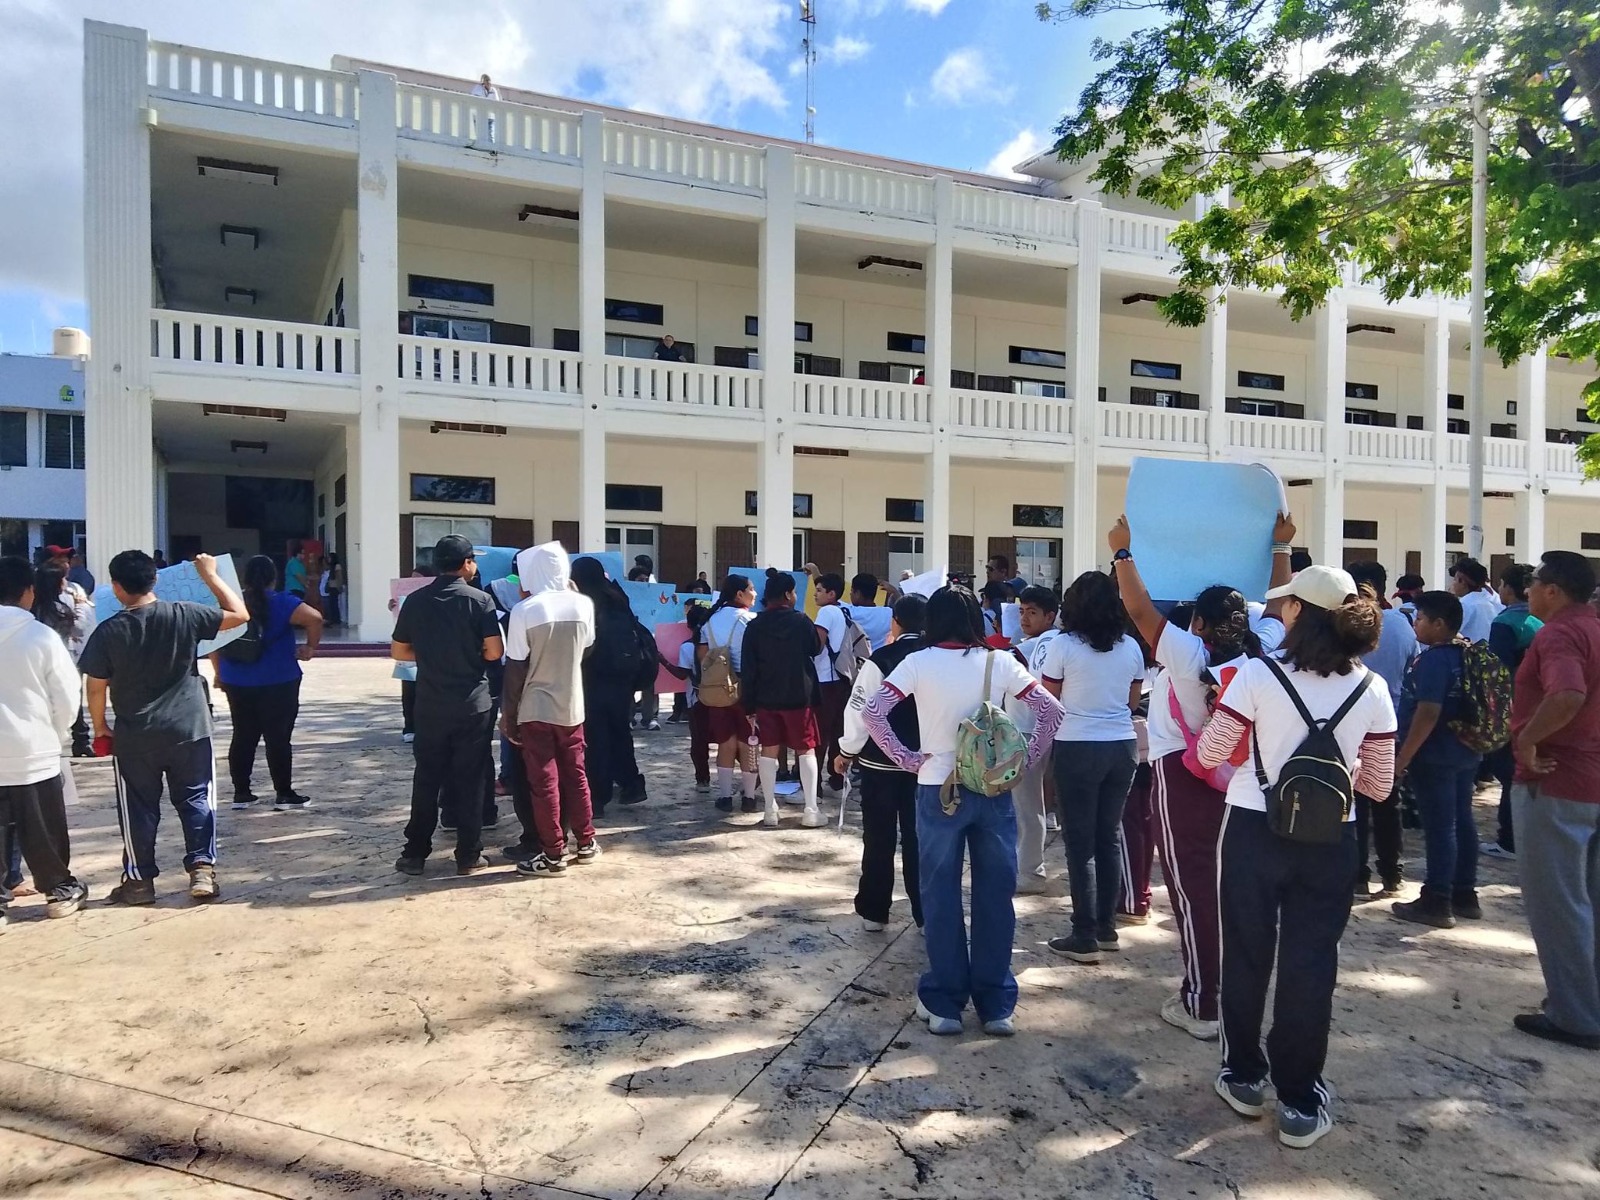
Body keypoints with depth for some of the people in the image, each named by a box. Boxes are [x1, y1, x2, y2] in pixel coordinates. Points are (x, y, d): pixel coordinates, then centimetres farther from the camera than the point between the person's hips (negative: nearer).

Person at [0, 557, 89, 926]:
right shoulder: (42, 636, -12)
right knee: (43, 831, 12)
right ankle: (60, 889, 25)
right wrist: (54, 736, 11)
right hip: (34, 751, -2)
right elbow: (67, 699, -7)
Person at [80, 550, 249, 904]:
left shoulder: (108, 631, -8)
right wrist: (210, 575, 6)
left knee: (139, 808, 11)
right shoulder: (185, 615, -9)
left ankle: (139, 880, 19)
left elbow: (96, 688, -2)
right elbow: (240, 614, -1)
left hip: (135, 736, 0)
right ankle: (202, 869, 4)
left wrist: (99, 727, 13)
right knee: (196, 800, 9)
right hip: (189, 729, 0)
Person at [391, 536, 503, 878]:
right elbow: (495, 652, -11)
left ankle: (415, 853, 16)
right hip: (472, 704, -3)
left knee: (426, 777, 11)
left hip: (430, 705, 3)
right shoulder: (479, 600, -8)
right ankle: (469, 856, 9)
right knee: (469, 779, 4)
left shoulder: (415, 601, 2)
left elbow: (399, 651, 8)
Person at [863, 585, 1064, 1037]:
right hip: (994, 790, 2)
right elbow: (1051, 710, -3)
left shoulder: (918, 663, -5)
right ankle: (997, 1005, 19)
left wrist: (906, 759, -5)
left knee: (942, 896, 10)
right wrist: (1024, 762, 1)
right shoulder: (1000, 662, 0)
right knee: (995, 895, 11)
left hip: (938, 791, -1)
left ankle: (944, 1003, 18)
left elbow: (873, 712, -12)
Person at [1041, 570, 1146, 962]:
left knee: (1080, 842, 1)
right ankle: (1106, 926, 23)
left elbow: (1048, 702, -3)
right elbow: (1133, 702, 13)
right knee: (1110, 836, 14)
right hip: (1123, 747, 5)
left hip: (1078, 749, -4)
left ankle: (1085, 937, 4)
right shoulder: (1131, 648, 2)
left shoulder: (1063, 646, -10)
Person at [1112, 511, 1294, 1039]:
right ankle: (1227, 986, 30)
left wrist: (1122, 552, -10)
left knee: (1190, 884, -1)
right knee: (1220, 881, 17)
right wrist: (1281, 547, 20)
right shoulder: (1259, 653, -3)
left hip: (1181, 774, -6)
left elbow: (1139, 608, -19)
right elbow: (1280, 603, 12)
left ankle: (1201, 1006, 3)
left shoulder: (1186, 653, -18)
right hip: (1231, 775, 6)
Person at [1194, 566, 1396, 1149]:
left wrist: (1220, 716, 11)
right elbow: (1379, 784, 1)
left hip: (1254, 832, -2)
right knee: (1311, 963, 10)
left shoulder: (1257, 674, -13)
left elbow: (1210, 754, -8)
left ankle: (1244, 1077, 31)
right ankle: (1300, 1103, 18)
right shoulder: (1371, 689, -4)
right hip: (1329, 840, 2)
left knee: (1247, 954, 15)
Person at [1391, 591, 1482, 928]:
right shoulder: (1468, 655, 9)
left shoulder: (1434, 659, -19)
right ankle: (1465, 895, 24)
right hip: (1465, 752, 9)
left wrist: (1402, 757, -21)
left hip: (1436, 756, -9)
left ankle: (1438, 902, 2)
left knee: (1439, 827, -4)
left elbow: (1428, 714, -25)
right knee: (1461, 822, 15)